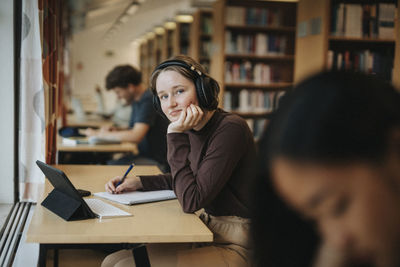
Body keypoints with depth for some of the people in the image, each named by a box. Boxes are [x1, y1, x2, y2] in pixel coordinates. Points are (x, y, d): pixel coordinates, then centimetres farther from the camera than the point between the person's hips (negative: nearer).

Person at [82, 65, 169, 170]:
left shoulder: (149, 100, -18)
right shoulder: (136, 101, 12)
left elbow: (136, 136, -27)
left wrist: (103, 134, -15)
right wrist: (112, 131, 2)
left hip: (156, 161, -9)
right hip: (143, 154, 9)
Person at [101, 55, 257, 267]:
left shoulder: (230, 129, -21)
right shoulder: (192, 130, 5)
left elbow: (191, 201, -24)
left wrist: (176, 136, -21)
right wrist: (138, 182, 9)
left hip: (234, 246, -8)